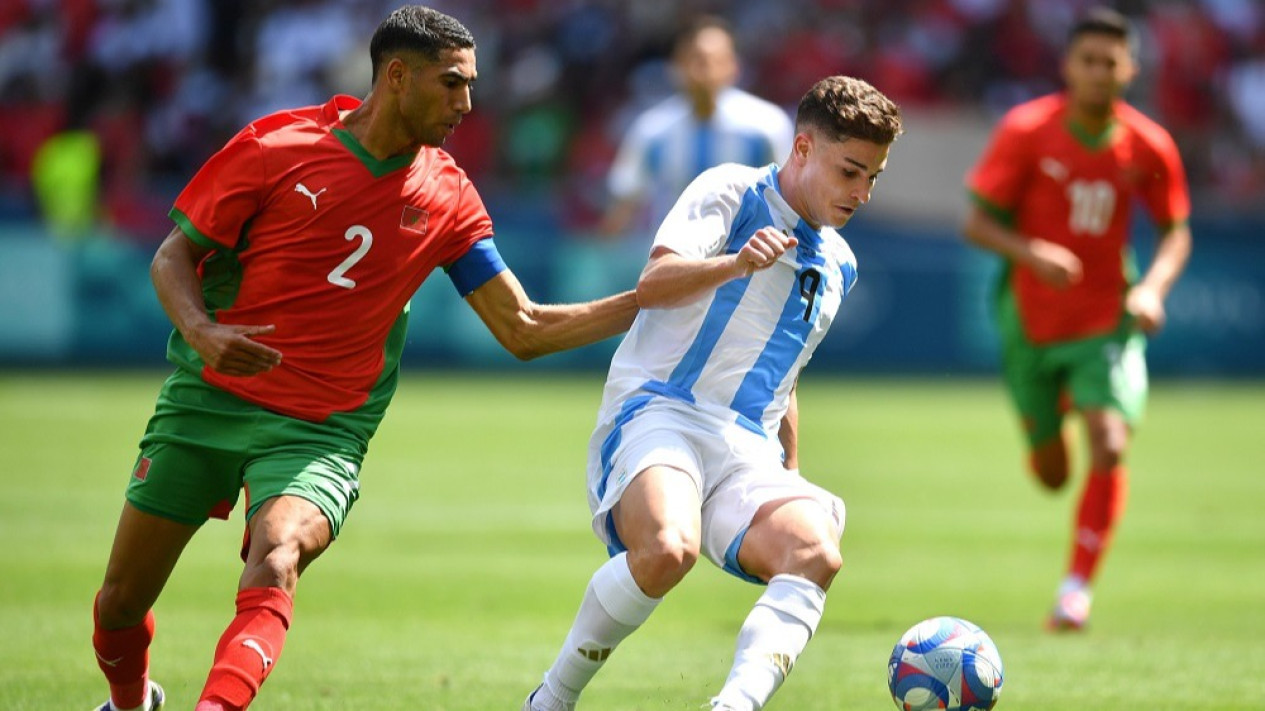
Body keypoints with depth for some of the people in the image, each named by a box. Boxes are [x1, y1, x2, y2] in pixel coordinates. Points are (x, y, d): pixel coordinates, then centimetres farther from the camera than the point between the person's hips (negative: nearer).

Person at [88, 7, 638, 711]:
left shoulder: (447, 198, 0)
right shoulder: (276, 145, -7)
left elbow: (524, 328, 4)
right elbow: (174, 254, 0)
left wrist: (649, 302, -5)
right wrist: (199, 331, -20)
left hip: (321, 433, 0)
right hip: (208, 399, 0)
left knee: (275, 565, -31)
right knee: (122, 600, 6)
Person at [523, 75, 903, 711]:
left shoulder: (837, 265, 24)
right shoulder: (731, 192, 2)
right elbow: (653, 284, -14)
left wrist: (793, 476, 32)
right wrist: (735, 264, -31)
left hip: (749, 450, 6)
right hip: (656, 413, -6)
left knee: (814, 551, -27)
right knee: (668, 548, -37)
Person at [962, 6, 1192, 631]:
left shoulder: (1149, 146, -7)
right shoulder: (1026, 130, -12)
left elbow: (1175, 232, 6)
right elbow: (976, 223, -11)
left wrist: (1153, 287, -13)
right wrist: (1029, 252, -30)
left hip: (1107, 321, 0)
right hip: (1030, 319, 0)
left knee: (1109, 444, -22)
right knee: (1052, 474, 9)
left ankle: (1077, 587, -9)